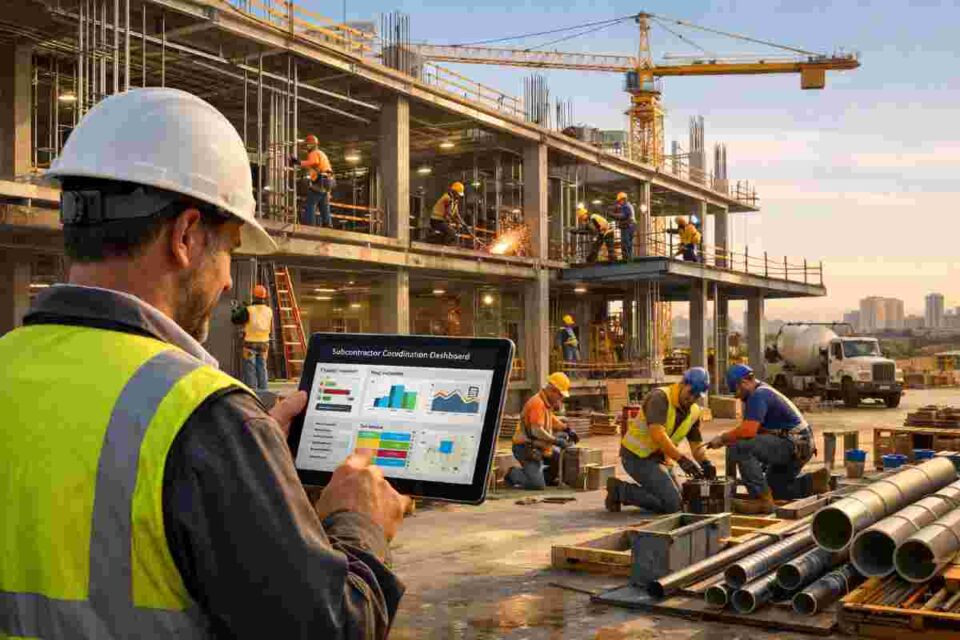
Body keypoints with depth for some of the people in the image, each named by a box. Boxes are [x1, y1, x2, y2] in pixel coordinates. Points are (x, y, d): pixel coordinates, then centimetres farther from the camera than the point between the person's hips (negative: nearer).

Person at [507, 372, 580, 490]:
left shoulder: (547, 403, 11)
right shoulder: (537, 403, -19)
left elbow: (552, 419, 32)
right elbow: (536, 431, -28)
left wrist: (567, 429, 19)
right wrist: (556, 441, -23)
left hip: (538, 448, 10)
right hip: (527, 449, -10)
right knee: (538, 485, -20)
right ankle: (513, 474, 1)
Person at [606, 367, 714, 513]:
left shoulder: (694, 412, 5)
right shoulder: (660, 397, -21)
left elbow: (696, 444, 10)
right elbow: (657, 434, -32)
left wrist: (705, 463, -11)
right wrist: (681, 458, -38)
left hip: (660, 458, 9)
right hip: (637, 456, -9)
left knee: (680, 500, 15)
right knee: (672, 504, -16)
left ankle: (622, 491, 17)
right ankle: (620, 490, -5)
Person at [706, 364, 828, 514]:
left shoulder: (758, 395, -15)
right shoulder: (764, 392, 18)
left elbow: (748, 431, -27)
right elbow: (754, 431, 20)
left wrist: (722, 438, -13)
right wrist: (726, 440, 9)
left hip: (794, 445, -11)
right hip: (798, 446, 11)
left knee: (741, 448, -25)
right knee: (775, 490, 23)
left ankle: (762, 499, -21)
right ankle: (814, 480, 16)